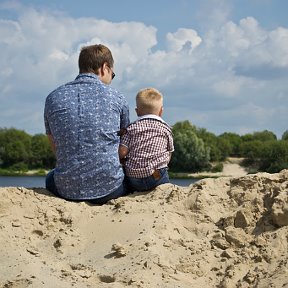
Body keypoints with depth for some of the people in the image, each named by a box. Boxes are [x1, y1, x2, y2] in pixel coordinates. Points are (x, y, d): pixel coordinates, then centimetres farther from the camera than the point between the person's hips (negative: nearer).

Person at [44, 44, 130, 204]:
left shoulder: (53, 98, 4)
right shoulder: (117, 98, 0)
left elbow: (56, 147, 14)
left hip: (68, 190, 2)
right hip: (109, 188, -2)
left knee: (51, 179, 36)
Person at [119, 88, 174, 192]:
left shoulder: (131, 128, 8)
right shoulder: (166, 129, 9)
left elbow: (122, 152, 0)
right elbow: (168, 155, 12)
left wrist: (125, 162, 20)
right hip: (157, 176, -1)